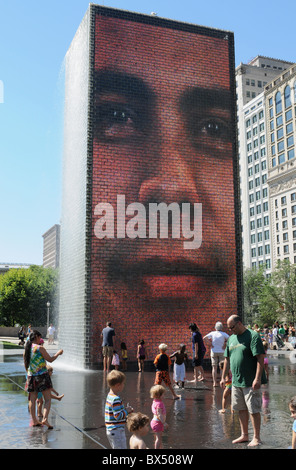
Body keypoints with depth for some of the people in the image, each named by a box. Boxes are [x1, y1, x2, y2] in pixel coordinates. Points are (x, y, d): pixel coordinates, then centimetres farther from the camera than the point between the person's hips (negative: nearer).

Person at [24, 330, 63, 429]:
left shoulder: (26, 349, 7)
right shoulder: (39, 348, -12)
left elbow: (26, 364, 15)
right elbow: (50, 359, -8)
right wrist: (58, 353, 7)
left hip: (31, 376, 6)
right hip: (42, 375, -6)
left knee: (32, 399, 13)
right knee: (48, 399, -1)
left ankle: (34, 420, 17)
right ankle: (45, 419, -14)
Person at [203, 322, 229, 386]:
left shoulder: (212, 333, -1)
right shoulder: (224, 334, -4)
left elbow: (204, 338, -8)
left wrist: (210, 344, -4)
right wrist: (225, 345, -8)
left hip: (214, 352, 1)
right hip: (222, 352, -1)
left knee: (214, 368, 5)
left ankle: (215, 382, 3)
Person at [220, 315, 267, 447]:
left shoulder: (253, 336, -11)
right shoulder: (231, 338, 12)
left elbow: (260, 358, -17)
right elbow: (227, 359, 19)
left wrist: (257, 378, -22)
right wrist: (223, 377, 18)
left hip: (251, 382, -7)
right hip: (236, 381, 7)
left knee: (254, 410, 0)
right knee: (241, 409, 14)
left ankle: (256, 438, 12)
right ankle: (244, 435, 27)